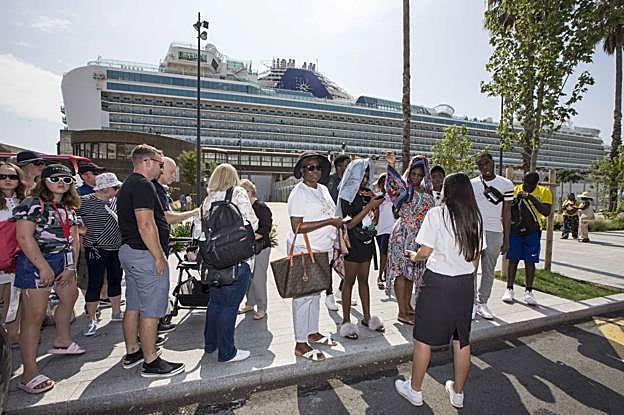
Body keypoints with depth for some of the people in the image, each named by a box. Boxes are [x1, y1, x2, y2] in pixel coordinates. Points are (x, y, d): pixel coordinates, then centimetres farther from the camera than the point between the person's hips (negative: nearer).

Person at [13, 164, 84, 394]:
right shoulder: (33, 203, -12)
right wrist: (44, 267, -19)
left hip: (63, 259, 8)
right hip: (35, 262, -8)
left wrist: (71, 267, 1)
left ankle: (62, 341, 47)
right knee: (34, 316, -4)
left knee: (70, 297, 24)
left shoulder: (68, 207, 10)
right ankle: (29, 374, 4)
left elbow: (74, 238, 8)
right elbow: (24, 237, -19)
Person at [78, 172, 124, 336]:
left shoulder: (115, 201, 9)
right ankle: (91, 320, 12)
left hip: (117, 248, 6)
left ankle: (117, 312, 29)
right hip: (96, 249, -6)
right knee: (95, 283, -1)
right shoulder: (85, 201, -9)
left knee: (115, 280, 15)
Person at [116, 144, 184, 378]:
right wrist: (159, 257, -19)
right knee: (150, 311, -2)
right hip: (145, 254, -11)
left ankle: (132, 353, 31)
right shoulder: (143, 185, -17)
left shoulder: (127, 185, 17)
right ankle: (151, 362, 9)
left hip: (129, 251, 11)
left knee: (133, 306, 18)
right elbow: (146, 225, -25)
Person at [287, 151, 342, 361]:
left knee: (315, 293, 17)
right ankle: (300, 344, 12)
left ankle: (313, 333, 33)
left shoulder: (323, 190, 12)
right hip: (303, 250, -8)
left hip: (322, 250, 8)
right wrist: (330, 221, -20)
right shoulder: (298, 193, -13)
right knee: (303, 295, 0)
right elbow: (297, 227, -21)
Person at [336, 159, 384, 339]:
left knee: (363, 279, 15)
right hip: (353, 242, -6)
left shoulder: (367, 193, 8)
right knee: (349, 281, 3)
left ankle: (367, 317, 27)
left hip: (367, 241, 6)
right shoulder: (347, 195, -10)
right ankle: (346, 321, 14)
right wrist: (369, 206, -19)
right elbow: (349, 224, -17)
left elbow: (373, 220, 13)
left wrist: (375, 204, -4)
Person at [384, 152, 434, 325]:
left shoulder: (426, 192, 11)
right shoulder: (404, 189, -9)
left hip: (419, 237, 7)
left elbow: (430, 213, 18)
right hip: (403, 235, -7)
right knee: (402, 271, -3)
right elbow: (394, 182, -32)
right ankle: (402, 312, 4)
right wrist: (391, 165, -47)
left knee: (412, 271, 15)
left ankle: (407, 306, 29)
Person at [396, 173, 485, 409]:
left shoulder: (436, 214, -11)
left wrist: (413, 256, 8)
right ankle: (458, 393, 32)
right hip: (466, 283, 6)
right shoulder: (475, 218, 5)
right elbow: (476, 258, 9)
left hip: (437, 281, -5)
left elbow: (425, 252, -12)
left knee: (423, 338, 9)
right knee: (462, 339, 16)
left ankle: (415, 390, 24)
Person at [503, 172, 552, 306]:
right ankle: (509, 289, 12)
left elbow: (546, 212, -16)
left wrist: (532, 198, -24)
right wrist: (516, 200, -17)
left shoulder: (544, 192, -3)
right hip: (514, 230, 0)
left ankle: (528, 292, 16)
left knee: (530, 262, 4)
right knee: (513, 260, 3)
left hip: (532, 232, 0)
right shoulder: (515, 190, -1)